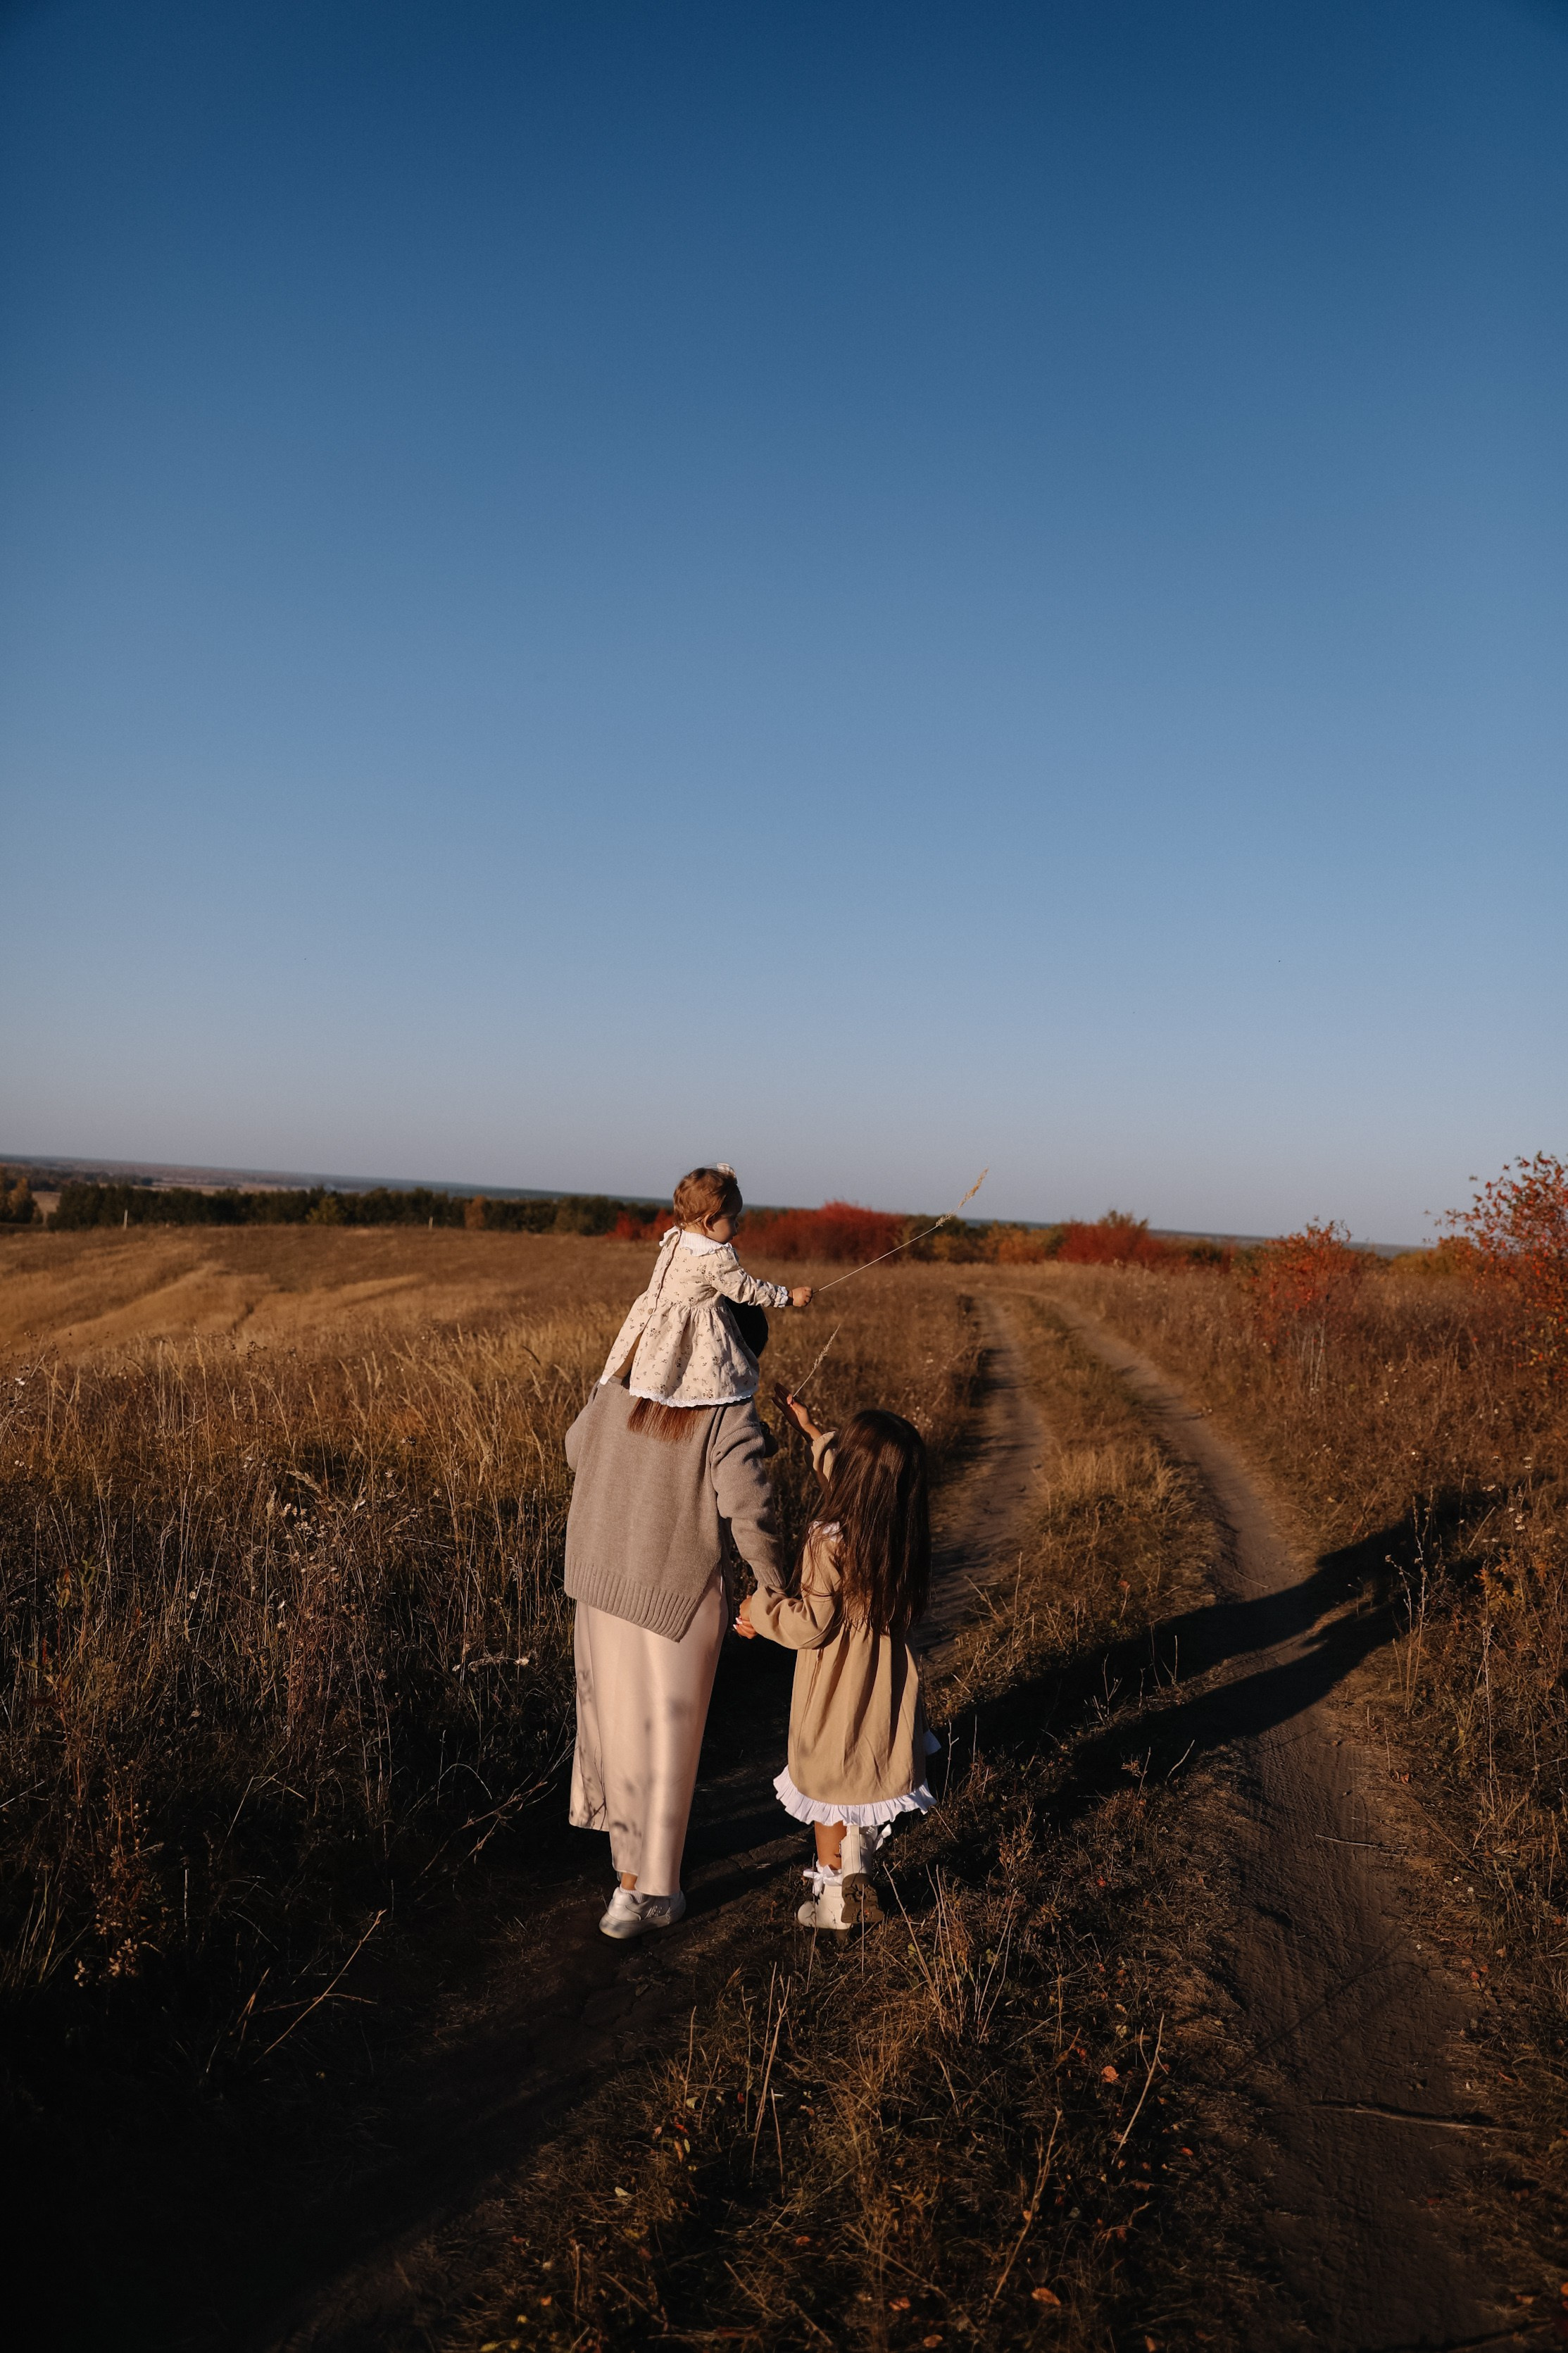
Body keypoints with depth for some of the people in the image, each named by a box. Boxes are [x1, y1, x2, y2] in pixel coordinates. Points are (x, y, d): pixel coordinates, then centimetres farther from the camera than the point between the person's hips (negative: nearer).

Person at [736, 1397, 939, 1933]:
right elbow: (853, 1483, 12)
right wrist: (814, 1434, 21)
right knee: (869, 1781, 22)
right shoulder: (903, 1532, -8)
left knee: (828, 1787, 14)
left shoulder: (829, 1541, -28)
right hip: (885, 1688, 6)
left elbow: (812, 1626, -23)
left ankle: (836, 1896, 28)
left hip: (837, 1693, -6)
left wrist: (760, 1609, -6)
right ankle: (857, 1879, 36)